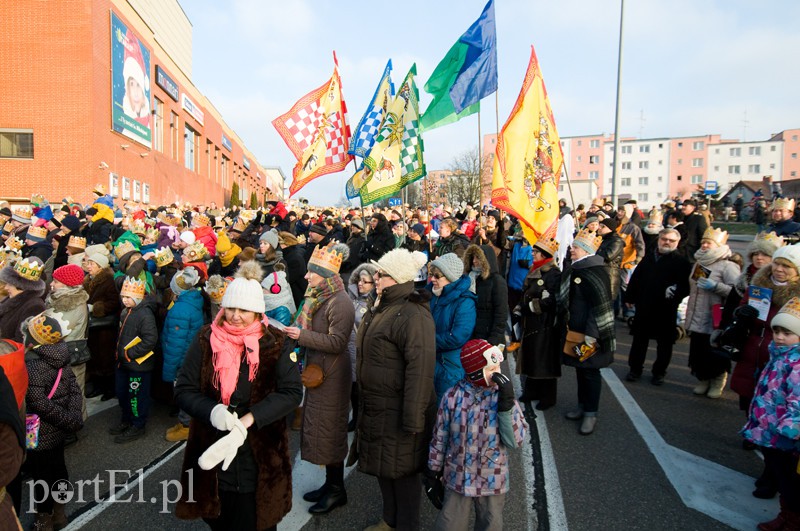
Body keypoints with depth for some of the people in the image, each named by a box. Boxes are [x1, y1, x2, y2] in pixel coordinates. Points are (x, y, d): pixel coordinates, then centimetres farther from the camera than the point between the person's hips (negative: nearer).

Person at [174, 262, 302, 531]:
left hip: (259, 457, -2)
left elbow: (292, 392, -15)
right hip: (211, 450, 2)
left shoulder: (275, 344, -9)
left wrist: (248, 419, -26)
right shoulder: (206, 339, -3)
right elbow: (183, 389, -4)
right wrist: (212, 411, -24)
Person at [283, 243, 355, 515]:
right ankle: (330, 483, 31)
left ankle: (337, 489, 19)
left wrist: (301, 335, -26)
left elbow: (337, 342, -24)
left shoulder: (340, 302, -19)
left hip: (331, 377, -9)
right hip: (316, 371, 9)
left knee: (329, 431, 2)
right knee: (319, 428, 17)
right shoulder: (317, 298, 10)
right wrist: (294, 332, 3)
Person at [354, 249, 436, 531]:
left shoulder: (413, 315, -23)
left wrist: (413, 418, -27)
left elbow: (420, 369, -28)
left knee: (402, 469, 8)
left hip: (397, 409, -9)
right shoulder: (380, 308, 8)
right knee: (382, 465, 22)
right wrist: (362, 397, 20)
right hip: (375, 405, 9)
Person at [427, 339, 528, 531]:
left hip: (493, 481, 1)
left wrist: (507, 404, -27)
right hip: (458, 478, -1)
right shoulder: (453, 397, -13)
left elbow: (515, 441, -17)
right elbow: (440, 437, -2)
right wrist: (433, 471, 5)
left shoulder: (503, 396, -12)